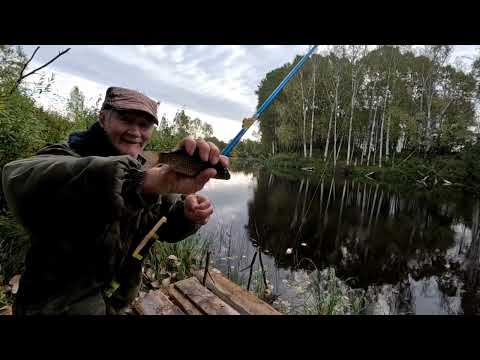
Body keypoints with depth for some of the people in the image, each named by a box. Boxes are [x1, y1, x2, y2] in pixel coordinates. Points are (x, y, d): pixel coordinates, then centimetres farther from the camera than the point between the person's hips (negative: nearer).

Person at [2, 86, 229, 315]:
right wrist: (142, 180, -58)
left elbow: (167, 227, -3)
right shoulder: (65, 157, -20)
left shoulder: (142, 169, -2)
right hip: (60, 306, -5)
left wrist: (187, 214, -26)